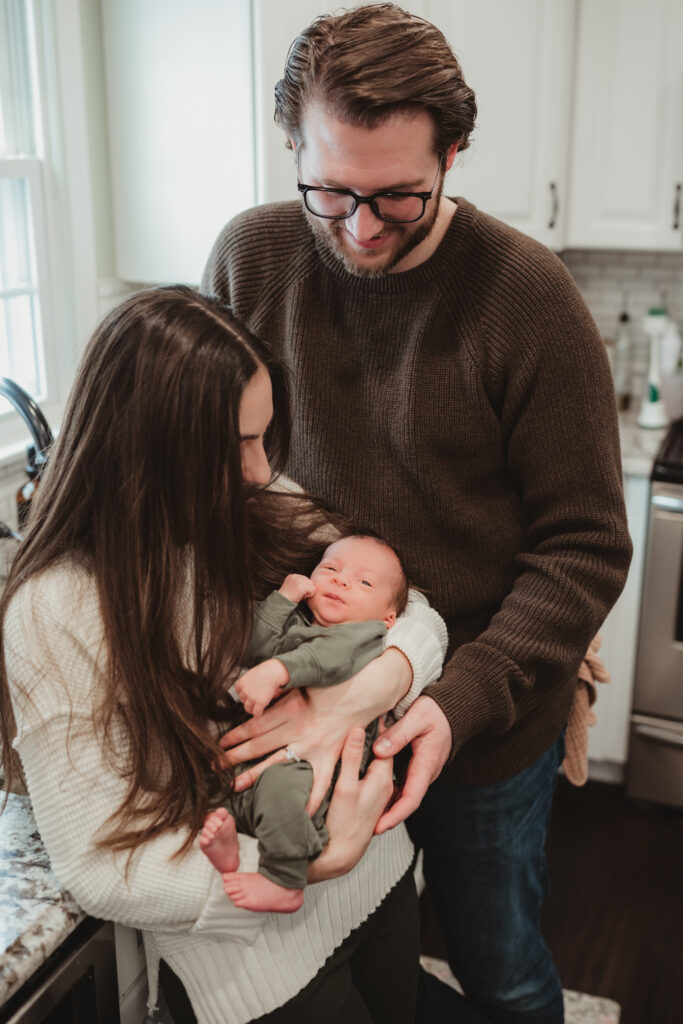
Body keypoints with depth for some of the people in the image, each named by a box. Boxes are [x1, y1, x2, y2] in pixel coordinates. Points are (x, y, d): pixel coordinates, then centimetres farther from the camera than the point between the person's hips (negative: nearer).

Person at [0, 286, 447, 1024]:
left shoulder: (267, 521, -8)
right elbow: (100, 867, -21)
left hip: (380, 875, 6)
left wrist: (375, 685, -27)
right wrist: (306, 868, -31)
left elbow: (411, 598, -4)